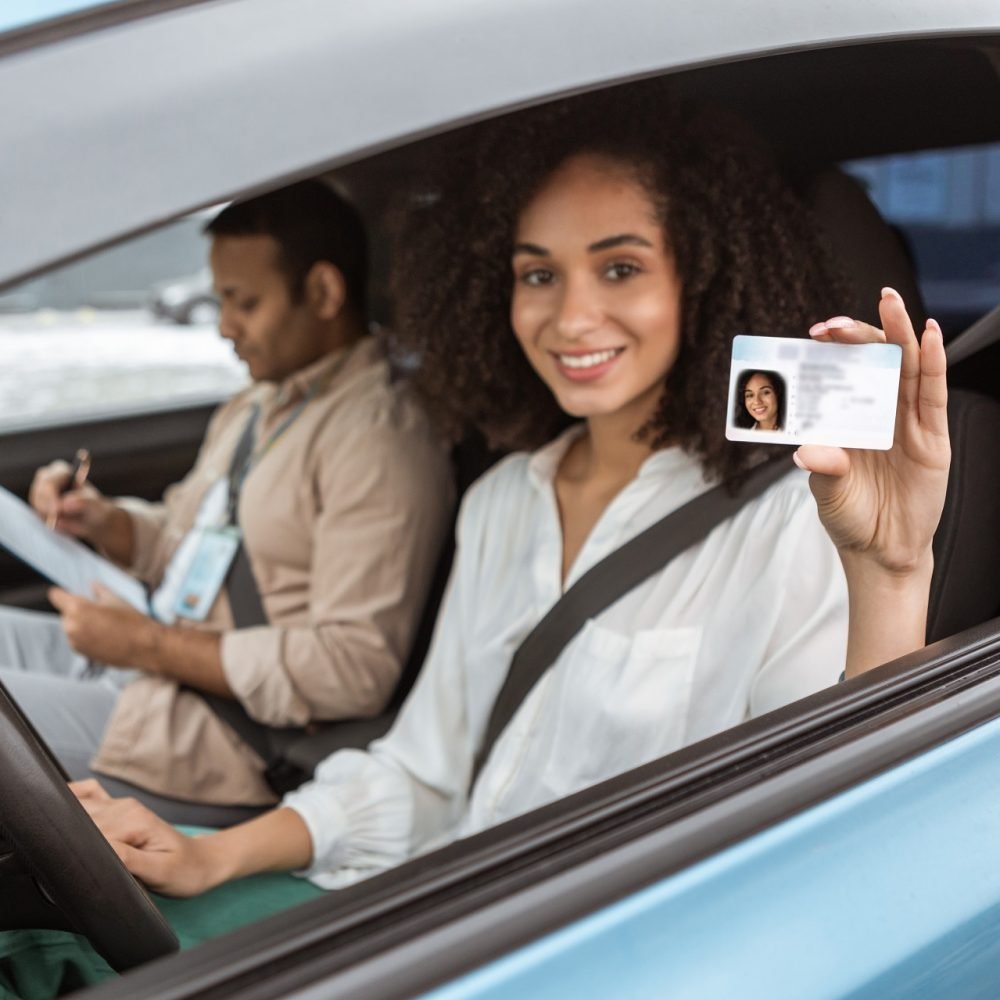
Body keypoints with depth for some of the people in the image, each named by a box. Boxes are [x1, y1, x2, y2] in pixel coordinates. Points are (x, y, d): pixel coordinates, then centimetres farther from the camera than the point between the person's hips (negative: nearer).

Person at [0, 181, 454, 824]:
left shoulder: (380, 440, -19)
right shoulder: (257, 407, 14)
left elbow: (356, 671, -25)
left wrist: (147, 644, -20)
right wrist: (103, 522, 3)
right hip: (134, 669, 10)